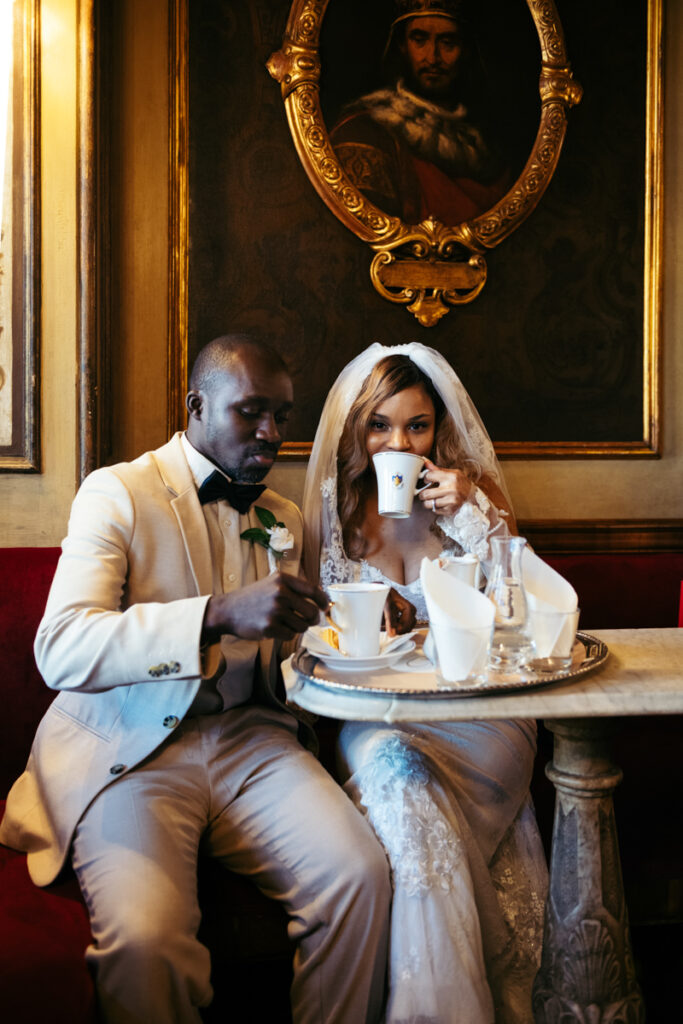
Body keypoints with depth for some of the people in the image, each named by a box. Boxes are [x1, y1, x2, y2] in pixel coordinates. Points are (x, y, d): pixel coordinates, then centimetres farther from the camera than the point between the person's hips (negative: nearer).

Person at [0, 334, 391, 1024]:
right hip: (128, 751, -4)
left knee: (361, 875, -20)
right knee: (145, 938, -28)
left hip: (248, 739, 5)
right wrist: (221, 614, -30)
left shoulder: (283, 518, 17)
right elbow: (59, 650, -17)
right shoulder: (117, 493, -2)